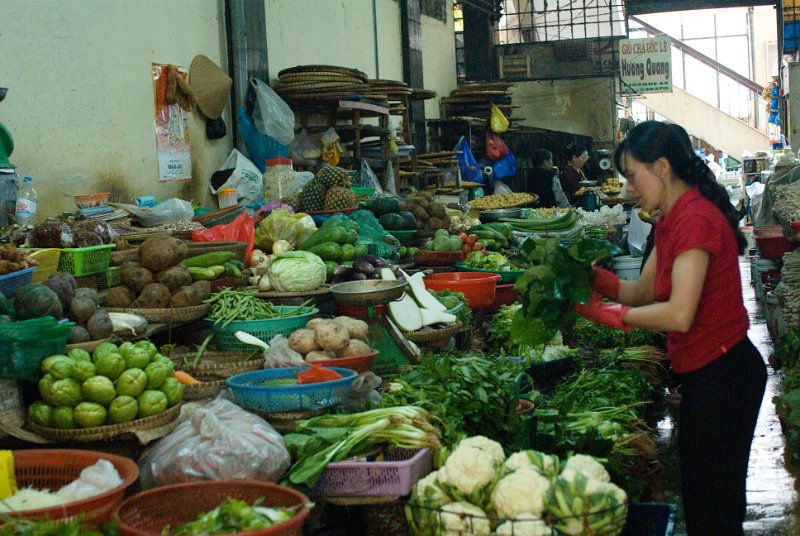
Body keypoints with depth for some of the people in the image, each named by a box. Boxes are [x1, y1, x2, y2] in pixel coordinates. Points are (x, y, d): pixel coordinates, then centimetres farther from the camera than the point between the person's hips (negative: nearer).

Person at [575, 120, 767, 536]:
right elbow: (644, 291, 12)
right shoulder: (673, 220, 11)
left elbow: (679, 314, -28)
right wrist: (594, 278, -4)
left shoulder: (695, 219, -21)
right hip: (702, 372, 10)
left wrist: (608, 314, -18)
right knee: (697, 490, 20)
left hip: (722, 373, -10)